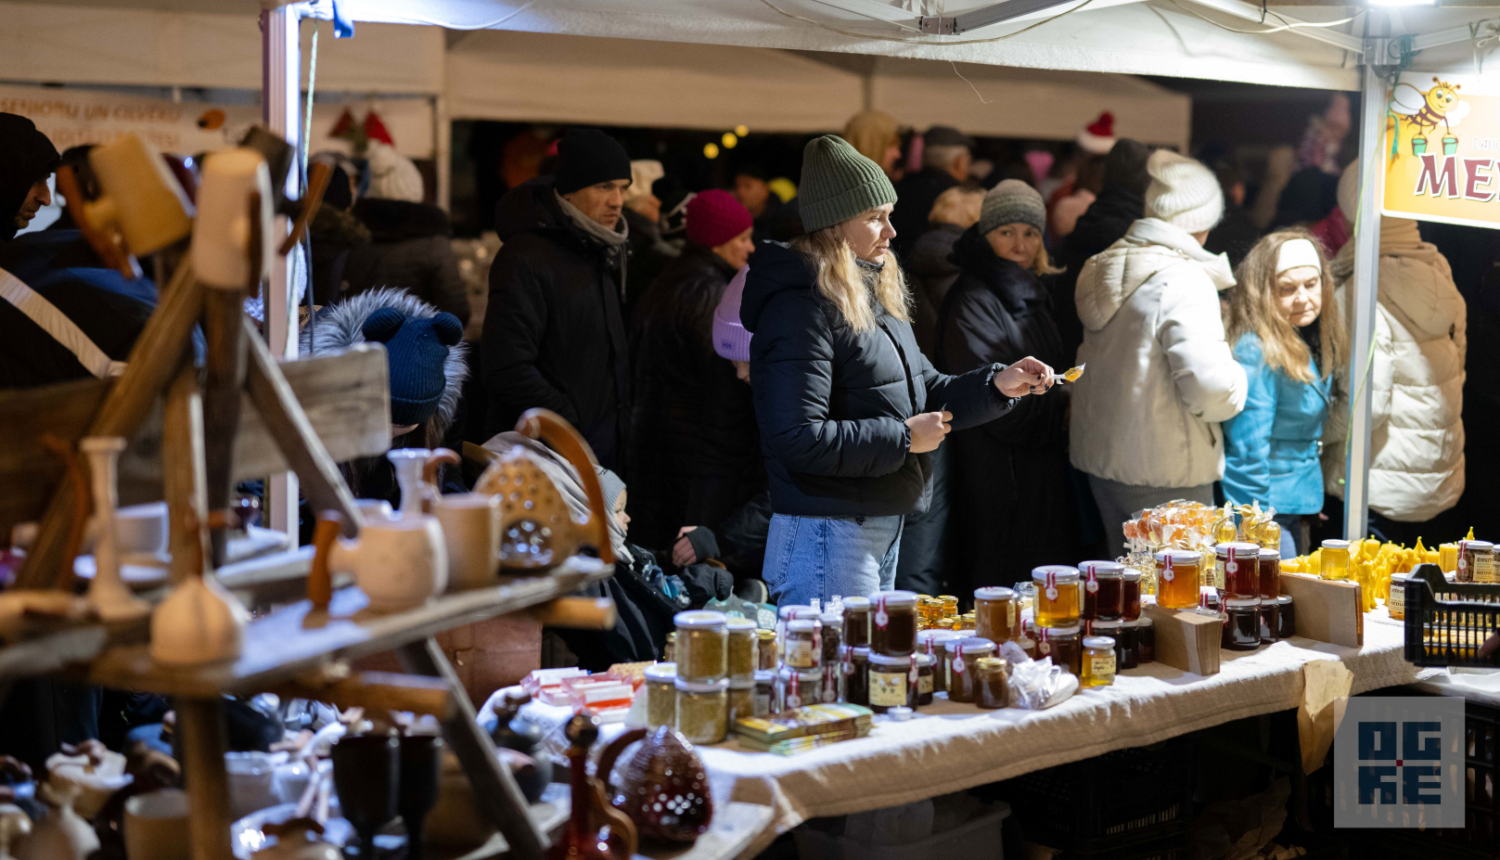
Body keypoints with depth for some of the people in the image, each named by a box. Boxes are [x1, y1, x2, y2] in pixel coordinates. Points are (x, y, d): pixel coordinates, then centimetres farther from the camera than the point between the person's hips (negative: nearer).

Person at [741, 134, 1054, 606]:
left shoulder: (874, 296, 14)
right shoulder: (802, 308, -18)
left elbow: (926, 392, 19)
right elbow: (797, 439, -25)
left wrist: (997, 384, 2)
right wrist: (903, 438, -18)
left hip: (882, 529, 10)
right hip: (826, 538, -10)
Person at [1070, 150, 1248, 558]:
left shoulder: (1101, 270, 7)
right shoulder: (1184, 281, -18)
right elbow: (1210, 385, -25)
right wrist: (1237, 376, -3)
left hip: (1100, 459, 8)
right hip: (1165, 475, -8)